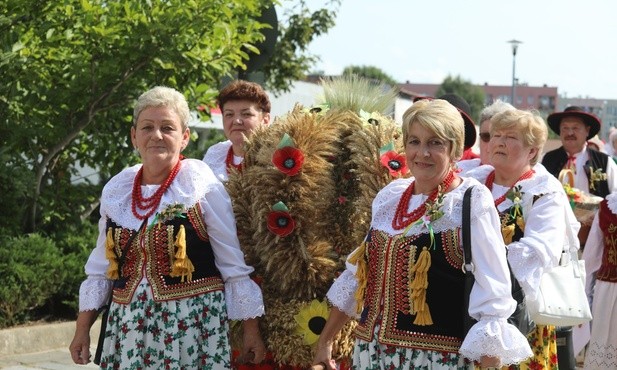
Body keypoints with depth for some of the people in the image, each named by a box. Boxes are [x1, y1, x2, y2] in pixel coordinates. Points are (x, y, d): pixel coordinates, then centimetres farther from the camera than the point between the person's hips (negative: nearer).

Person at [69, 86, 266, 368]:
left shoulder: (202, 187, -6)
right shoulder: (116, 190, 7)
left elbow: (233, 264, -4)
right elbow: (101, 268, 15)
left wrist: (250, 329, -4)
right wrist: (82, 329, 13)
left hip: (194, 323, -4)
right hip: (129, 325, 4)